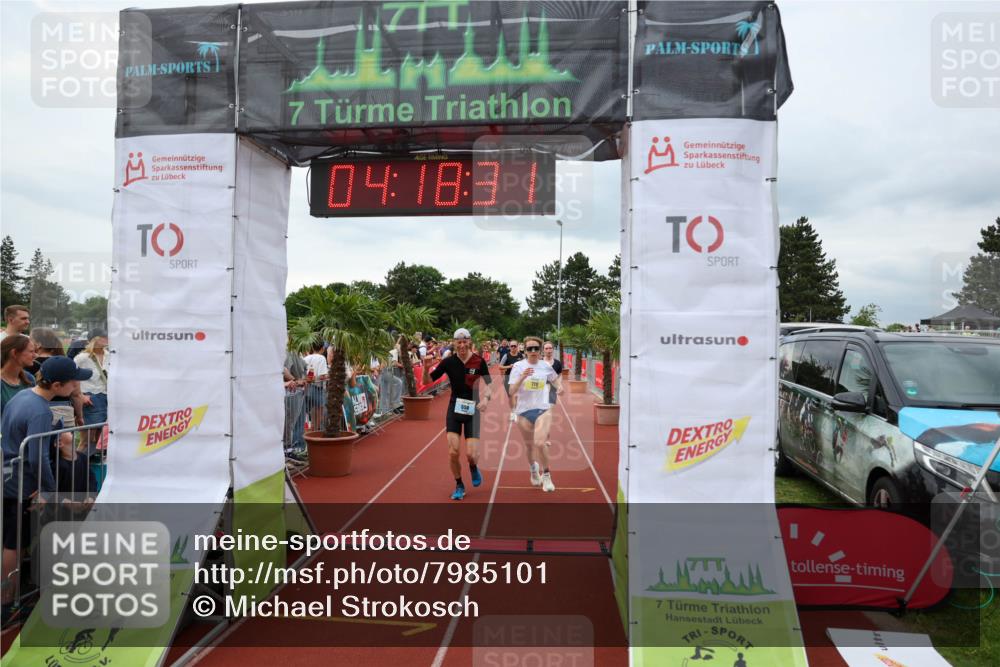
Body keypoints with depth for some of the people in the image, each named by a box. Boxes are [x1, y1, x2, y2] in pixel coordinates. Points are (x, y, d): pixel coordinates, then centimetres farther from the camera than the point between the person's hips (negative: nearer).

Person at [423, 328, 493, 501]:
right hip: (454, 409, 1)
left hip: (472, 410, -1)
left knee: (471, 454, -7)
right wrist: (426, 367, -23)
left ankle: (474, 467, 32)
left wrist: (486, 397, -19)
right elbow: (427, 380, -2)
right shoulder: (448, 362, -5)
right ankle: (459, 486, 20)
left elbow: (490, 384, 1)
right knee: (453, 452, -5)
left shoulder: (479, 361, -8)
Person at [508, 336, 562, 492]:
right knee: (529, 445, 14)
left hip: (543, 409, 0)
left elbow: (555, 379, 21)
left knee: (540, 443, -18)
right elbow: (511, 391, -12)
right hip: (524, 411, 0)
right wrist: (522, 377, -27)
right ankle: (533, 469, 45)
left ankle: (546, 475, 5)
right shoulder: (518, 366, -6)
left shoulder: (546, 366, 0)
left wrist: (559, 386, -1)